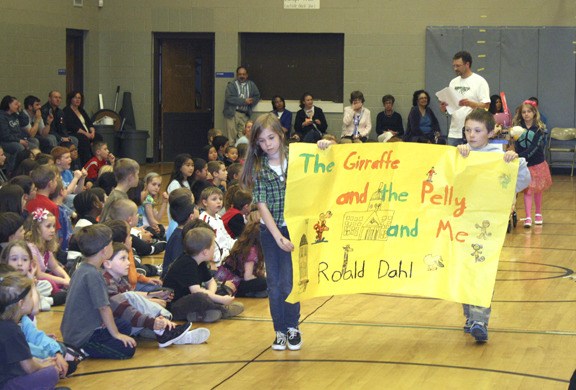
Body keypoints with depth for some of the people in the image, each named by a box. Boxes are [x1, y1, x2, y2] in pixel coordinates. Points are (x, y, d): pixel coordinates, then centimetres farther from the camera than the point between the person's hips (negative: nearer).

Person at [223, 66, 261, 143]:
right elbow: (229, 98, -11)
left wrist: (250, 102, -5)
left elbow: (257, 96, 15)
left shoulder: (251, 85, 14)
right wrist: (244, 101, -13)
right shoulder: (231, 85, 1)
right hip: (232, 113, -3)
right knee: (232, 135, -7)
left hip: (245, 114, 3)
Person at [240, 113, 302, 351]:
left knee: (288, 283, -6)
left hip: (294, 229, -1)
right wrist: (278, 237, -17)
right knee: (274, 285, 6)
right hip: (270, 231, 1)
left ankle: (293, 328, 13)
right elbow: (262, 205, -8)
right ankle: (280, 331, 19)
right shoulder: (259, 169, -2)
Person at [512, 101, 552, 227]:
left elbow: (534, 148, -18)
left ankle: (538, 214, 29)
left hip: (537, 163, 0)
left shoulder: (540, 128, -9)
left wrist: (520, 156, -28)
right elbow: (516, 146, -1)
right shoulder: (517, 127, -1)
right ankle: (528, 217, -9)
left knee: (537, 190, 13)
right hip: (523, 164, 0)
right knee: (527, 190, -5)